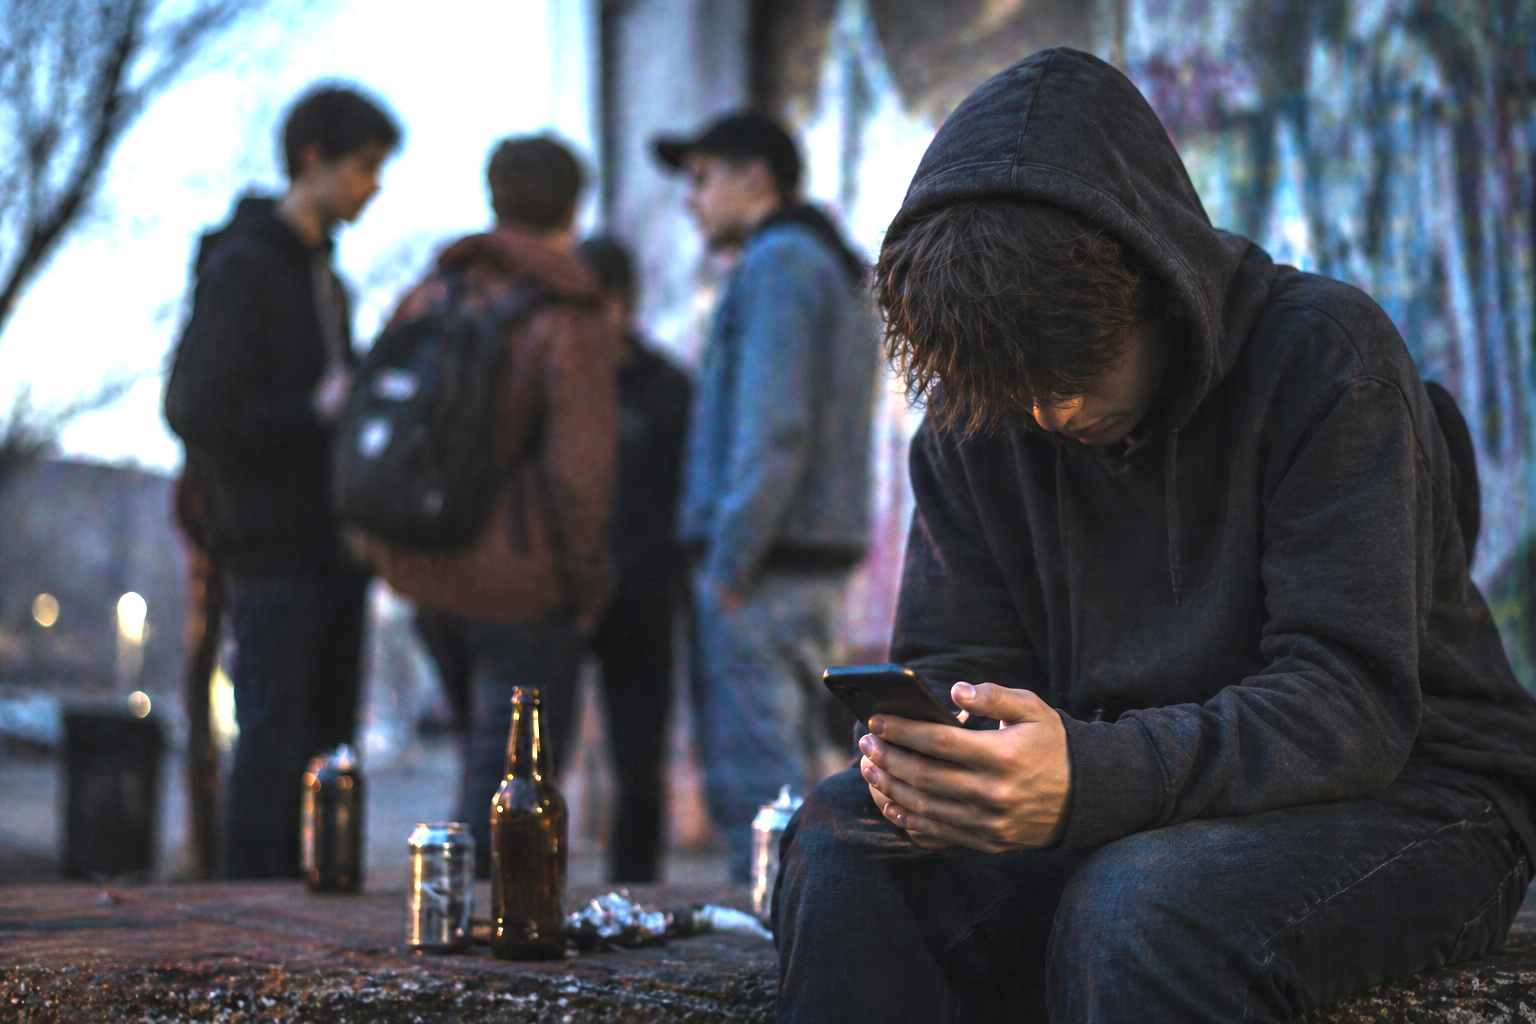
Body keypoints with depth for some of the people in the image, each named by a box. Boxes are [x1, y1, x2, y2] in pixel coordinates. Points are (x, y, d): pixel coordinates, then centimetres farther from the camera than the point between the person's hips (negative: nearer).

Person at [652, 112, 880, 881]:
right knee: (786, 777, 14)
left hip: (764, 566, -10)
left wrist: (729, 561, -18)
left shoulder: (779, 264, -9)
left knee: (755, 783, -8)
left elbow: (774, 428, -20)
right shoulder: (834, 270, 22)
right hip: (816, 562, 10)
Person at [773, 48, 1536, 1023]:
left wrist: (1090, 778, -40)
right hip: (1140, 809, 5)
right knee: (843, 838, -19)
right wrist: (925, 755, -24)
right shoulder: (977, 413, 2)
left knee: (1138, 900, -37)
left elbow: (1352, 700, -23)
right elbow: (956, 665, 3)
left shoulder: (1324, 350, -15)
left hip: (1403, 797, -5)